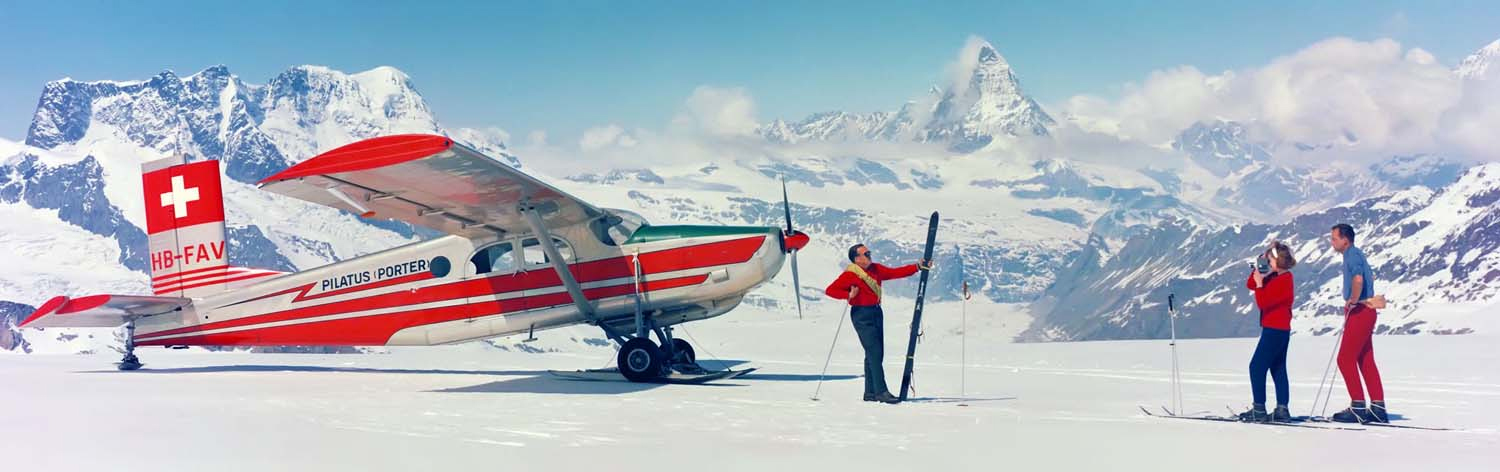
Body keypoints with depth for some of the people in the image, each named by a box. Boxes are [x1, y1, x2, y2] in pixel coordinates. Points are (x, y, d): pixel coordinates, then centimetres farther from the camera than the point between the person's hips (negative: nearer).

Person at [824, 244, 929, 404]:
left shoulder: (875, 269, 11)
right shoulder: (850, 275, -9)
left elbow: (896, 272, 15)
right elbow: (830, 290, -11)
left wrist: (917, 266, 10)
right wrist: (848, 295, -25)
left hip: (876, 312, 8)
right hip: (861, 314, -8)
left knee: (876, 354, 9)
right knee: (874, 352, -13)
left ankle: (870, 392, 16)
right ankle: (881, 391, -14)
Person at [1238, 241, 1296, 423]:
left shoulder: (1283, 280, -18)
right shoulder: (1275, 277, 11)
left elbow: (1263, 303, -20)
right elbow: (1250, 285, 15)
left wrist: (1260, 283, -12)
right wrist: (1258, 269, 4)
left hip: (1275, 330, -10)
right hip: (1280, 330, 10)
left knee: (1257, 367, -8)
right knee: (1278, 369, 11)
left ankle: (1259, 410, -8)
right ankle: (1282, 410, 13)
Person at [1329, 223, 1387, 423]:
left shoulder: (1352, 254, -14)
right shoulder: (1355, 254, 18)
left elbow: (1358, 279, -32)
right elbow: (1370, 277, 34)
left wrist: (1352, 301, -19)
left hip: (1359, 312, -10)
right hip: (1364, 312, 10)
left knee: (1345, 359, -7)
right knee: (1366, 362, 11)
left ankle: (1358, 407, -5)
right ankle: (1378, 408, 13)